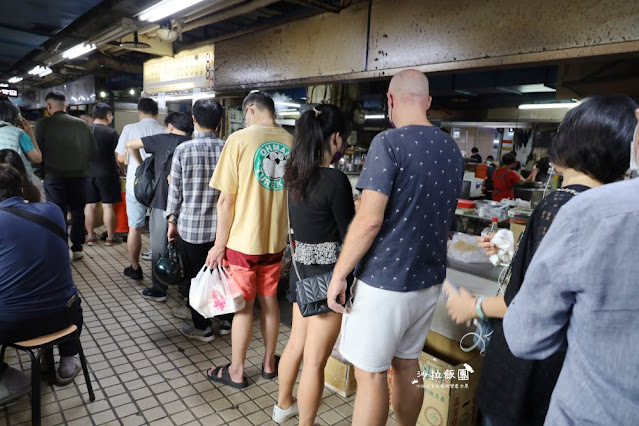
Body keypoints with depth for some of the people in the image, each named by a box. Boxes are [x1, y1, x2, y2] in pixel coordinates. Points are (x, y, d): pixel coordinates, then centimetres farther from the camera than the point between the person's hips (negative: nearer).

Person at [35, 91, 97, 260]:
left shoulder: (44, 124, -5)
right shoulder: (81, 124, 2)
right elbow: (94, 150, 2)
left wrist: (41, 171, 7)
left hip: (54, 176, -2)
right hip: (79, 175, 2)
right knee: (78, 212, 12)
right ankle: (77, 248, 16)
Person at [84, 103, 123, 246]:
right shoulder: (112, 133, -11)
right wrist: (121, 171, 6)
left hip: (87, 173, 4)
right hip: (107, 174, -4)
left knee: (90, 205, 10)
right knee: (108, 205, 2)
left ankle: (90, 236, 18)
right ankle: (110, 237, 9)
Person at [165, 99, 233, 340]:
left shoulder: (183, 150, -9)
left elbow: (175, 190, -4)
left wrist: (172, 222, 8)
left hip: (191, 226, -2)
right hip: (221, 226, 3)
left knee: (195, 277, 11)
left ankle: (202, 328, 22)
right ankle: (226, 320, 28)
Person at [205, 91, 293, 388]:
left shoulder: (240, 139, -12)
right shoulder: (292, 142, 1)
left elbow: (226, 200, -14)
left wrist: (220, 244, -5)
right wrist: (292, 235, 19)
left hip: (244, 240, -4)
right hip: (276, 239, 5)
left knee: (243, 306, 8)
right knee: (269, 300, 17)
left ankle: (237, 371, 26)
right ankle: (269, 363, 33)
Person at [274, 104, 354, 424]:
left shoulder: (296, 175, 3)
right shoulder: (335, 180, -21)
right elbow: (349, 236, -14)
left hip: (302, 268, 8)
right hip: (327, 274, -8)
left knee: (297, 344, 25)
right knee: (315, 359, 7)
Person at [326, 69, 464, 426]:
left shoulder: (389, 143, -16)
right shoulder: (453, 149, 7)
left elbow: (369, 220, -21)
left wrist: (339, 274, -12)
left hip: (385, 280, -7)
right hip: (429, 279, 7)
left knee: (371, 373, 6)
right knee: (407, 363, 21)